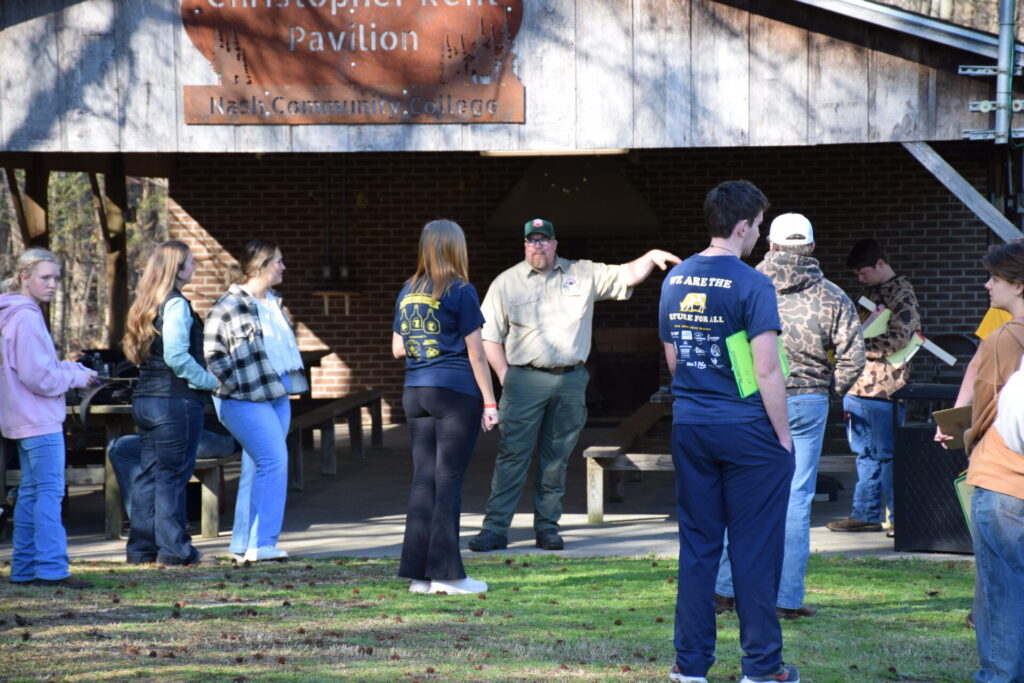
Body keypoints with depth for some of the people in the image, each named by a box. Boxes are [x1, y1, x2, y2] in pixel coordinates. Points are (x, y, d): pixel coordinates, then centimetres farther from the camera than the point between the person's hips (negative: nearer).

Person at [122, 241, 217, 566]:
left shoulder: (145, 305, 14)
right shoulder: (176, 305, -12)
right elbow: (177, 357, -21)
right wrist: (210, 380, -9)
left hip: (145, 398, 8)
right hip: (175, 400, -8)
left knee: (149, 473, 11)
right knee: (173, 475, -3)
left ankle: (141, 547, 13)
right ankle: (174, 548, -1)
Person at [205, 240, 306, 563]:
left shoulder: (274, 303, 15)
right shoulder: (229, 305, -11)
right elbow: (212, 352, -13)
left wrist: (292, 381, 18)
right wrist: (238, 384, -16)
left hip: (277, 395, 9)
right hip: (246, 401, -9)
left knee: (257, 468, 9)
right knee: (274, 461, -18)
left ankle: (244, 545, 14)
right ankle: (261, 544, -17)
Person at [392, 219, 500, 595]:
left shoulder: (408, 292, 10)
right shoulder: (460, 291, -7)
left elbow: (398, 348, 16)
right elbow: (476, 352, -7)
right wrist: (489, 401, -3)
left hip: (415, 392, 5)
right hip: (455, 393, -5)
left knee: (423, 480, 7)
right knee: (449, 480, -3)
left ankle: (419, 572, 6)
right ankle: (446, 572, -3)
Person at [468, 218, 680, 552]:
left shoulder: (583, 275, 10)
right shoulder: (506, 283, 6)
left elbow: (626, 276, 11)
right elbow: (490, 336, 6)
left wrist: (651, 257, -8)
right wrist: (505, 376, -4)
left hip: (571, 380, 2)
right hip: (525, 379, -2)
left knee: (557, 459, 6)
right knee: (512, 455, -7)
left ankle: (547, 526, 14)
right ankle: (495, 528, -6)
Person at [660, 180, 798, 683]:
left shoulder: (675, 280, 7)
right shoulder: (751, 285, -13)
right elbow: (766, 371, -16)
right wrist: (783, 435, -8)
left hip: (689, 428, 6)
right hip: (747, 430, -6)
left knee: (697, 544, 11)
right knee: (754, 548, 2)